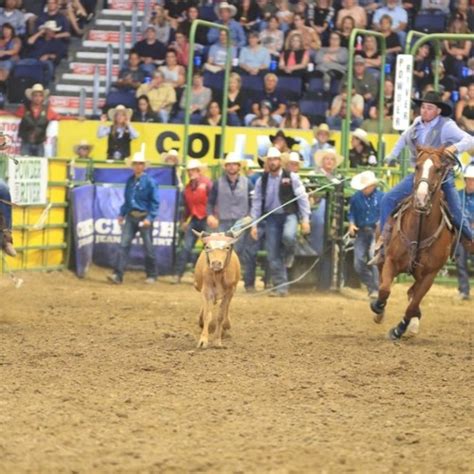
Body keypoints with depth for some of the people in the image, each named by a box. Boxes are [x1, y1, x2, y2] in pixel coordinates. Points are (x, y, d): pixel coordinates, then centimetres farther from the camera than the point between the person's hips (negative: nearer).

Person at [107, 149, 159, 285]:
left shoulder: (149, 182, -9)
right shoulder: (130, 181, 8)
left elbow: (155, 202, -10)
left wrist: (150, 218, -18)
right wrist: (122, 214, 12)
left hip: (144, 218, -5)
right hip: (130, 217, 5)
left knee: (148, 247, 6)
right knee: (124, 244, -6)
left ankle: (151, 275, 20)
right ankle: (118, 275, -11)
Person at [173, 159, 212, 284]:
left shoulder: (207, 183, -9)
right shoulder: (188, 187, 10)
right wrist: (184, 220, 19)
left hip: (205, 220, -5)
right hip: (193, 220, 5)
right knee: (186, 247, -1)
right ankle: (178, 274, 0)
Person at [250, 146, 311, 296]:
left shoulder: (291, 177, -4)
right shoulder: (262, 181, 4)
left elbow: (302, 198, -3)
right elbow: (256, 203, 8)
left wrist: (305, 219, -9)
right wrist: (254, 224, 4)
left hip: (289, 215, -3)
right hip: (271, 218, 3)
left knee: (288, 236, -34)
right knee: (273, 255, -1)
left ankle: (289, 255, 2)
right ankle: (281, 287, 8)